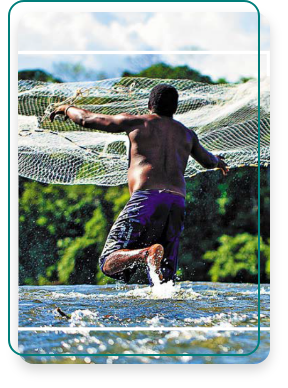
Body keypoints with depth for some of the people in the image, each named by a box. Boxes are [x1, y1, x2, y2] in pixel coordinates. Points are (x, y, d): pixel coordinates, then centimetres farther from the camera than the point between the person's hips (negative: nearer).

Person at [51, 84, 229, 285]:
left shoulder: (136, 122, 13)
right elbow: (207, 161, 45)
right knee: (164, 279, 6)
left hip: (146, 198, -4)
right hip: (177, 204, 4)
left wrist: (67, 108, 41)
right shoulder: (187, 134, 25)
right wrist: (219, 161, 70)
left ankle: (147, 254, -36)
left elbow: (87, 120, 19)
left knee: (109, 264, -5)